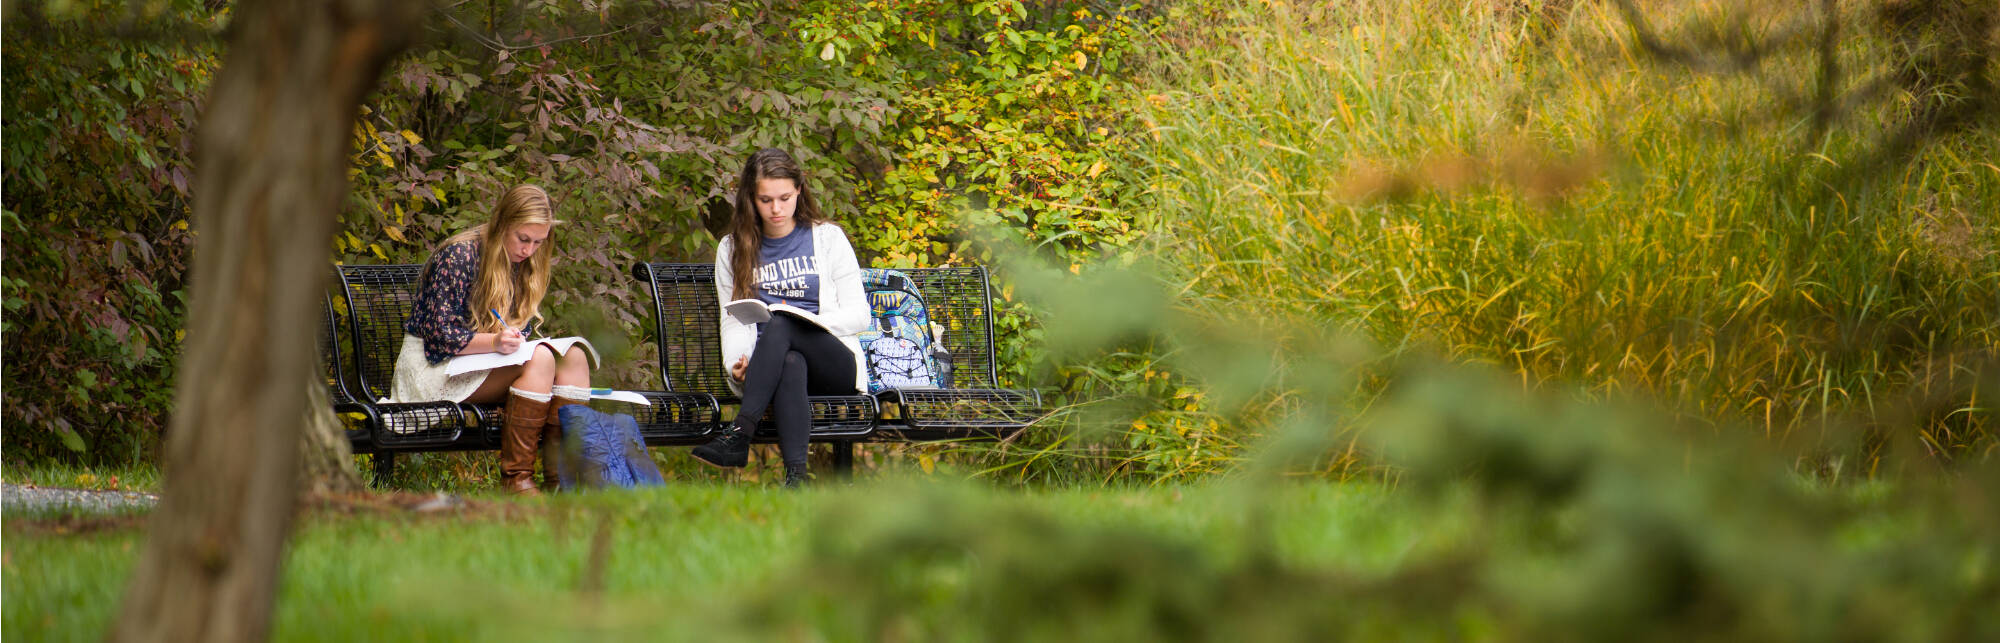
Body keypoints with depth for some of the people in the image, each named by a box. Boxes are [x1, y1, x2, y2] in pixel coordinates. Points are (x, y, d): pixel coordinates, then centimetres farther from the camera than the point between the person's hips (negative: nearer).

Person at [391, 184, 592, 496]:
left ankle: (561, 476, -26)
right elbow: (438, 333, -19)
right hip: (433, 367, -8)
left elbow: (522, 329, 14)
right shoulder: (459, 256, -16)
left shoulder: (523, 265, 9)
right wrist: (493, 342, -33)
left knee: (574, 357, -17)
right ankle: (515, 478, -33)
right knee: (541, 359, -30)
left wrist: (514, 341, -11)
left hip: (485, 364, 8)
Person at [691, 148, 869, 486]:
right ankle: (795, 474, -57)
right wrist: (736, 365, -11)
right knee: (790, 364, -40)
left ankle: (740, 433, -48)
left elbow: (859, 315, 5)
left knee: (780, 324, -35)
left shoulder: (828, 238, 11)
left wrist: (810, 320, -13)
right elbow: (733, 321, 11)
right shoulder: (732, 249, 16)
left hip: (835, 365, -1)